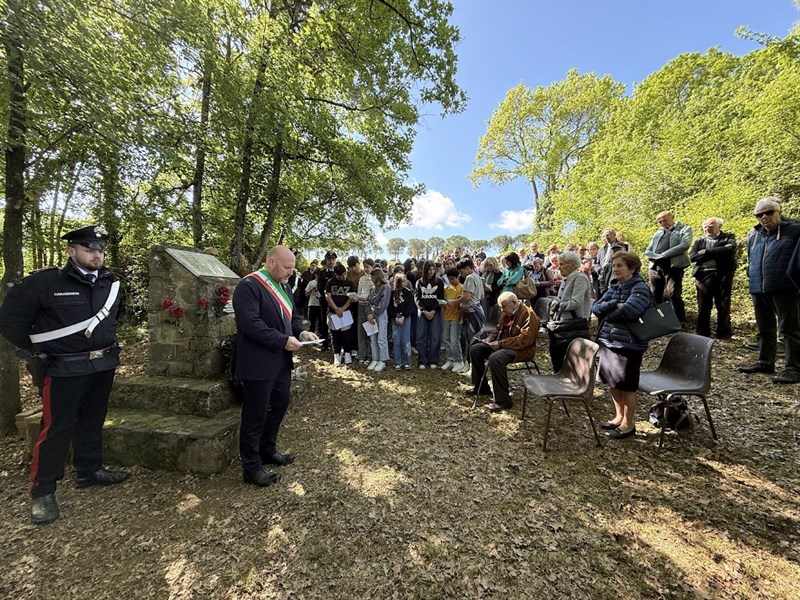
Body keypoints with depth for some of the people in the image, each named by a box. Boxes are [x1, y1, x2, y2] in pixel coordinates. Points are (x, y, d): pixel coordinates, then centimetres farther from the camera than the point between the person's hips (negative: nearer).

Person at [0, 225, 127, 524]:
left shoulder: (110, 283, 5)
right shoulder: (45, 282, -12)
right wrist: (38, 351, -3)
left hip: (103, 366, 5)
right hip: (64, 370, -5)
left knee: (92, 422, 16)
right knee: (56, 428, 2)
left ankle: (89, 471, 32)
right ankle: (42, 491, 18)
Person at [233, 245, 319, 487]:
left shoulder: (283, 285, 11)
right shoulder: (248, 286, -16)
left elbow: (292, 315, 19)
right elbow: (250, 323, -24)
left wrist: (301, 332, -1)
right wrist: (283, 340, -24)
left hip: (281, 360, 9)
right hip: (259, 362, -9)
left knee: (279, 405, 19)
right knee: (256, 413, 5)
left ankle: (267, 450, 39)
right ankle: (251, 467, 22)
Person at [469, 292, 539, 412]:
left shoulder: (528, 315, -17)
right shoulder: (506, 313, 11)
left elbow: (525, 339, -26)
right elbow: (499, 329, 25)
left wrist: (501, 343, -26)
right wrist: (490, 338, 4)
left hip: (522, 349, -9)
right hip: (502, 345, 10)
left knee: (495, 358, -36)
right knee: (475, 349, 0)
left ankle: (503, 401, -24)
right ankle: (481, 388, 11)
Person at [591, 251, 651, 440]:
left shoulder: (640, 288, -12)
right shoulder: (614, 287, 10)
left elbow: (628, 311, -29)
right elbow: (596, 307, 2)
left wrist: (606, 314, -11)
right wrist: (614, 305, -17)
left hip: (629, 344, -7)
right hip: (608, 340, 7)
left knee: (627, 386, 7)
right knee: (613, 382, 17)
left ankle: (629, 423, 24)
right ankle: (619, 416, 35)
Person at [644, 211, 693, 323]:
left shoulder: (684, 229, 8)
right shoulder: (658, 233, 22)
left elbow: (685, 245, -11)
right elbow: (647, 251, 16)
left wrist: (663, 255, -14)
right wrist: (656, 257, -6)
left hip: (674, 267, -5)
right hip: (655, 267, 5)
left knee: (673, 294, -13)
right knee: (655, 296, 7)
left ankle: (681, 322, -3)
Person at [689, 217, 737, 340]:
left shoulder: (728, 237, 10)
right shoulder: (699, 241, 15)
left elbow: (730, 249, -13)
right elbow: (692, 257, -2)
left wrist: (706, 252, -11)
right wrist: (716, 253, -9)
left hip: (723, 276, -1)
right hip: (704, 276, 2)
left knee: (723, 306, 3)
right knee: (703, 307, 4)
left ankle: (723, 334, 13)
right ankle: (702, 334, 11)